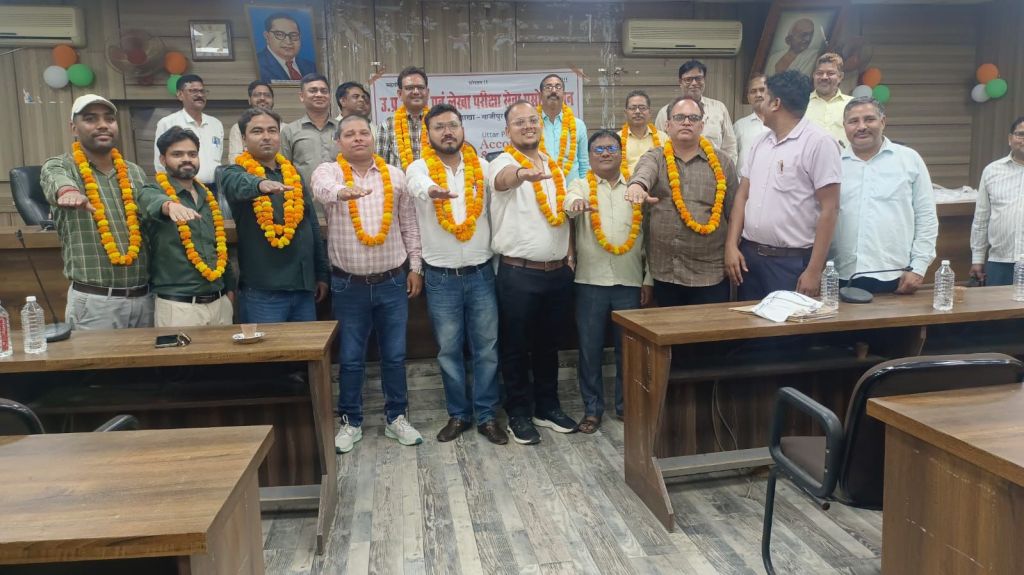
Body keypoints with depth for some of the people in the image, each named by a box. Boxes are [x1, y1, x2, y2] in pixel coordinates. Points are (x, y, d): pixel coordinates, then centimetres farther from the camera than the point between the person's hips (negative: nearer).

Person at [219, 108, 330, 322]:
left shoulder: (294, 173, 13)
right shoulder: (236, 173, -2)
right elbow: (239, 185, -28)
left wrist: (322, 274, 14)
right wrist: (260, 184, -51)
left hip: (304, 286, 5)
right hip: (262, 291, -5)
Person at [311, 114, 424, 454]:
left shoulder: (395, 175, 5)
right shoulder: (329, 171, -3)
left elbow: (409, 224, 9)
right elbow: (323, 187, -28)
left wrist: (415, 266, 6)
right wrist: (342, 190, -51)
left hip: (392, 281, 2)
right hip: (349, 285, -1)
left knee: (394, 355, 10)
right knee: (350, 358, 9)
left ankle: (396, 417, 25)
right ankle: (351, 421, 25)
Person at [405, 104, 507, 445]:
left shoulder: (482, 166, 5)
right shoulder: (419, 167, -4)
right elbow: (418, 185, -28)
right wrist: (432, 190, -52)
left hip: (481, 273, 1)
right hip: (441, 277, -1)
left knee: (486, 348, 7)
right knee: (449, 351, 10)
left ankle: (486, 415, 20)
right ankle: (458, 414, 25)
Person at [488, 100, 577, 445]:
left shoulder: (555, 166, 13)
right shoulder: (504, 163, -8)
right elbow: (503, 180, -34)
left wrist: (569, 255, 11)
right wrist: (523, 174, -56)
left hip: (558, 271, 6)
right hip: (519, 273, -5)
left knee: (549, 344, 17)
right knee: (516, 347, 5)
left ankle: (547, 407, 30)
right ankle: (518, 414, 19)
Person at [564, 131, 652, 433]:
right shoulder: (581, 186, 3)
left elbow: (647, 235, 9)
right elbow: (570, 200, -22)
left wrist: (648, 279, 5)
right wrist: (576, 203, -46)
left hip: (630, 282, 2)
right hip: (590, 282, -1)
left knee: (628, 348, 10)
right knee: (590, 348, 5)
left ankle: (626, 405, 25)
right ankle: (592, 408, 18)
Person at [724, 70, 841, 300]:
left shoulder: (819, 143, -9)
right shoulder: (760, 143, 11)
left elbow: (828, 210, -12)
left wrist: (814, 270, -15)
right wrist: (731, 245, 0)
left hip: (793, 262, -6)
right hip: (748, 255, 6)